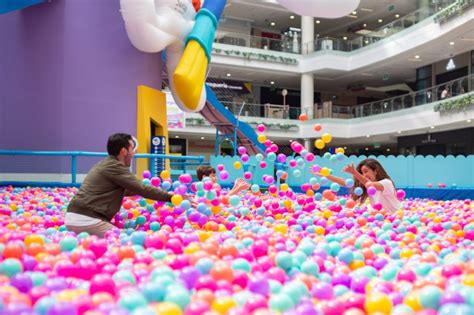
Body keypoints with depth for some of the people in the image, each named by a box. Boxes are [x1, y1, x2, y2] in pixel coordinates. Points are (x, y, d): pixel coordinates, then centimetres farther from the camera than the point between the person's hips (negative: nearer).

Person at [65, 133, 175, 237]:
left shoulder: (106, 164, 19)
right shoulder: (114, 166, -11)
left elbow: (122, 190, 33)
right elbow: (142, 189, -13)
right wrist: (170, 197, -6)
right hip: (87, 220, -10)